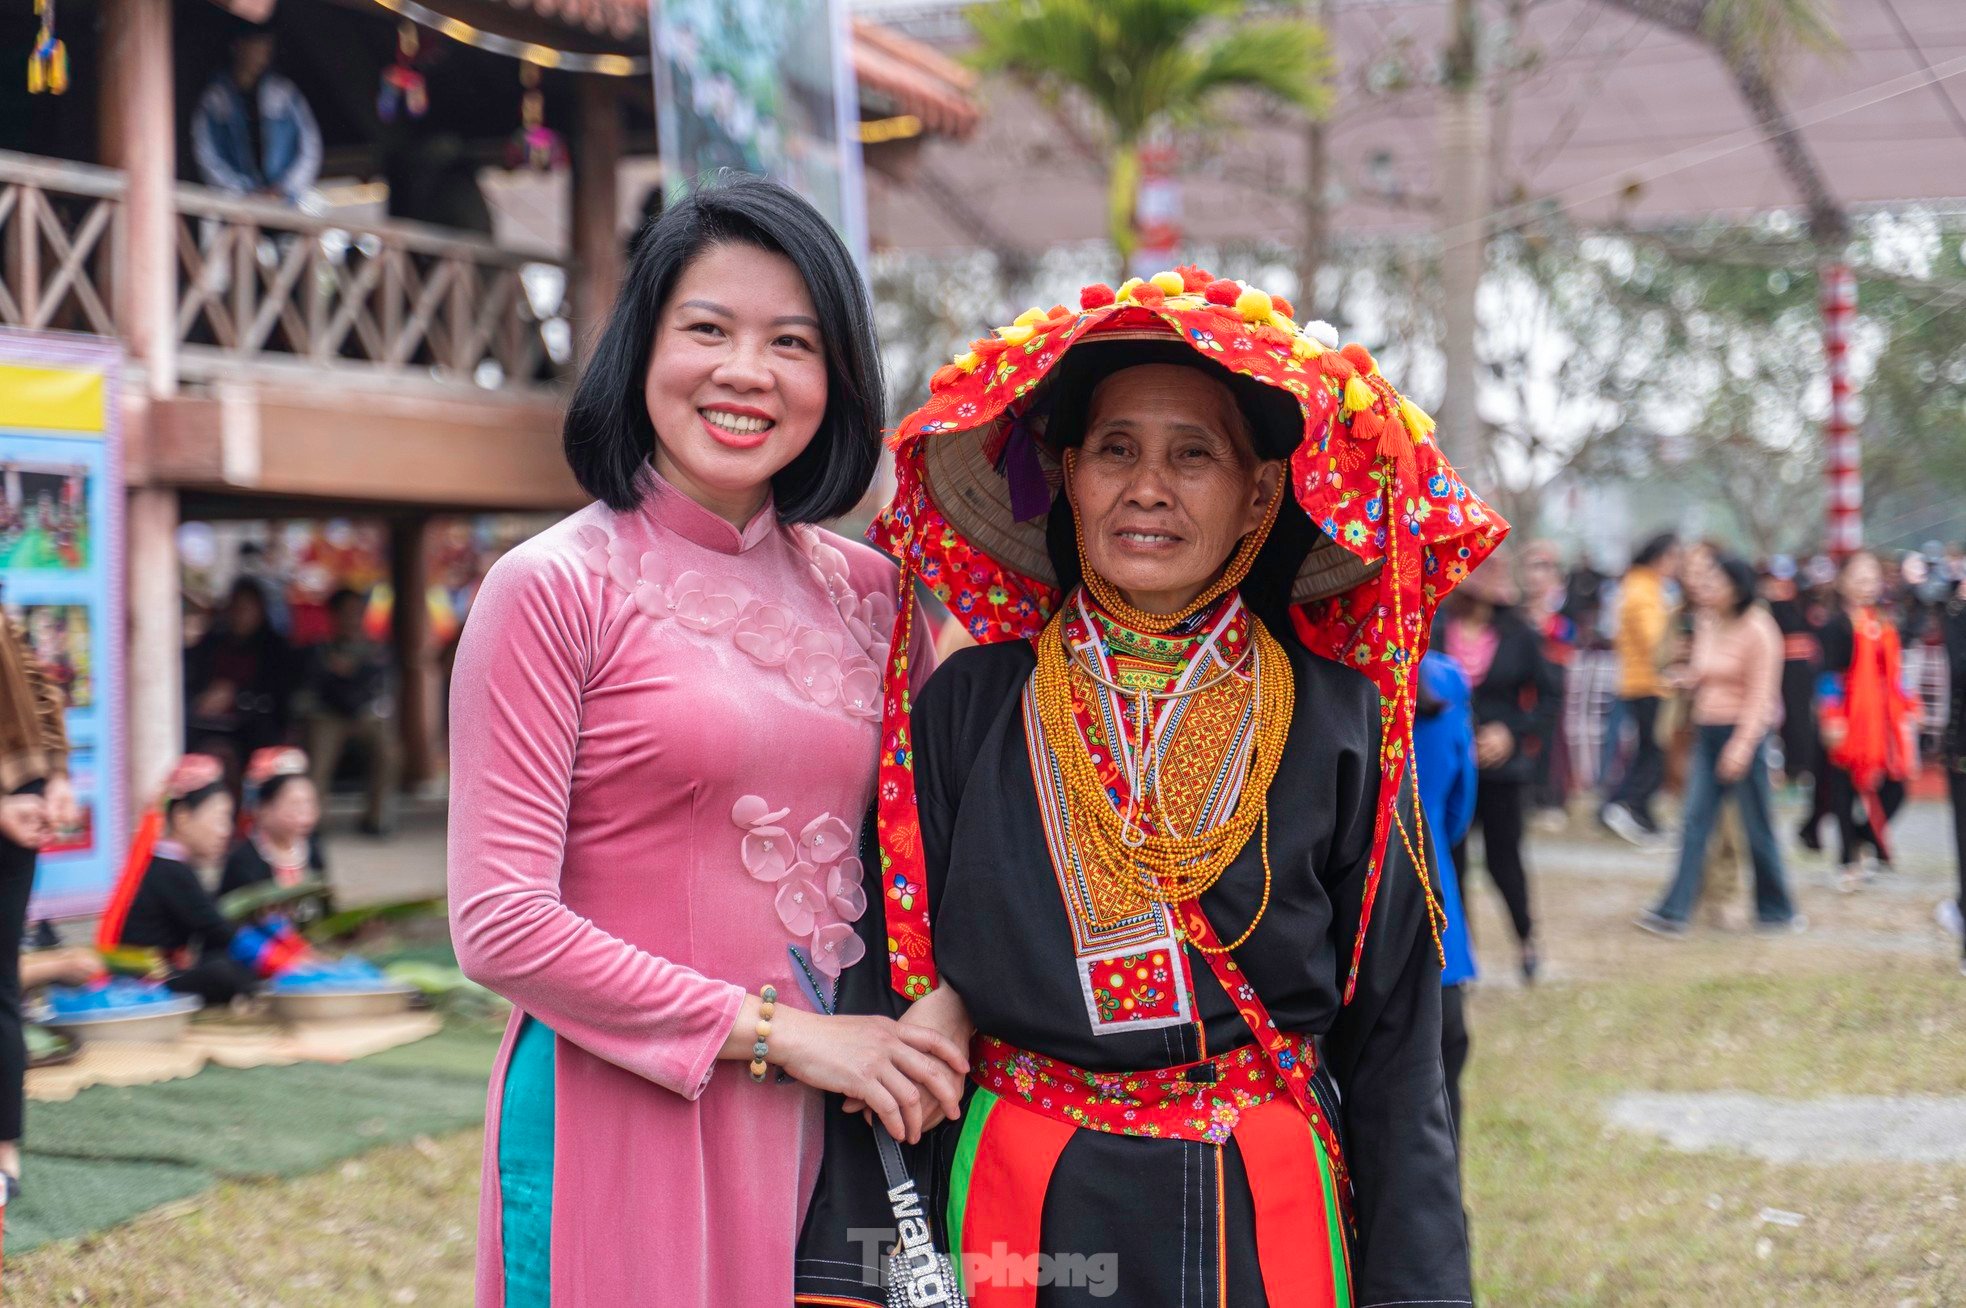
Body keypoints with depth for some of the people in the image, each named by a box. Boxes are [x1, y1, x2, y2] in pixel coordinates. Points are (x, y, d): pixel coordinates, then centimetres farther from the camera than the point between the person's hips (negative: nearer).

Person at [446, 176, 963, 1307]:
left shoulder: (869, 593, 7)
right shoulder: (553, 589, -8)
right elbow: (500, 925, -12)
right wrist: (773, 1031, -13)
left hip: (833, 1126, 5)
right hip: (624, 1119, -4)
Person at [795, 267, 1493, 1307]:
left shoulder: (1334, 721, -2)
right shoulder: (969, 707, -1)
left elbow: (1392, 1036, 0)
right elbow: (884, 989, -2)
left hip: (1264, 1218, 0)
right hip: (1017, 1213, 0)